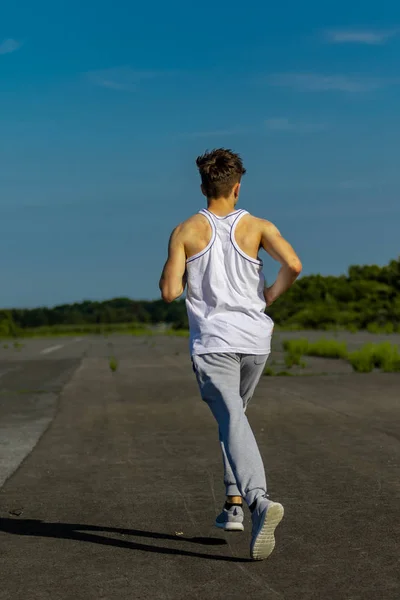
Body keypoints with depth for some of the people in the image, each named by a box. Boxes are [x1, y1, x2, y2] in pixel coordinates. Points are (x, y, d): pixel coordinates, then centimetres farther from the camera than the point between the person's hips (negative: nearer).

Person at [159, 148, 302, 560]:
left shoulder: (186, 231, 2)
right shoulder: (257, 226, 5)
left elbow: (169, 292, -4)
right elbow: (293, 265, -10)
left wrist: (181, 281, 18)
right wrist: (270, 295, 7)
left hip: (212, 343, -3)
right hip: (255, 340, 3)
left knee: (232, 421, -11)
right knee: (234, 415, 22)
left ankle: (258, 499, -34)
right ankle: (234, 504, 19)